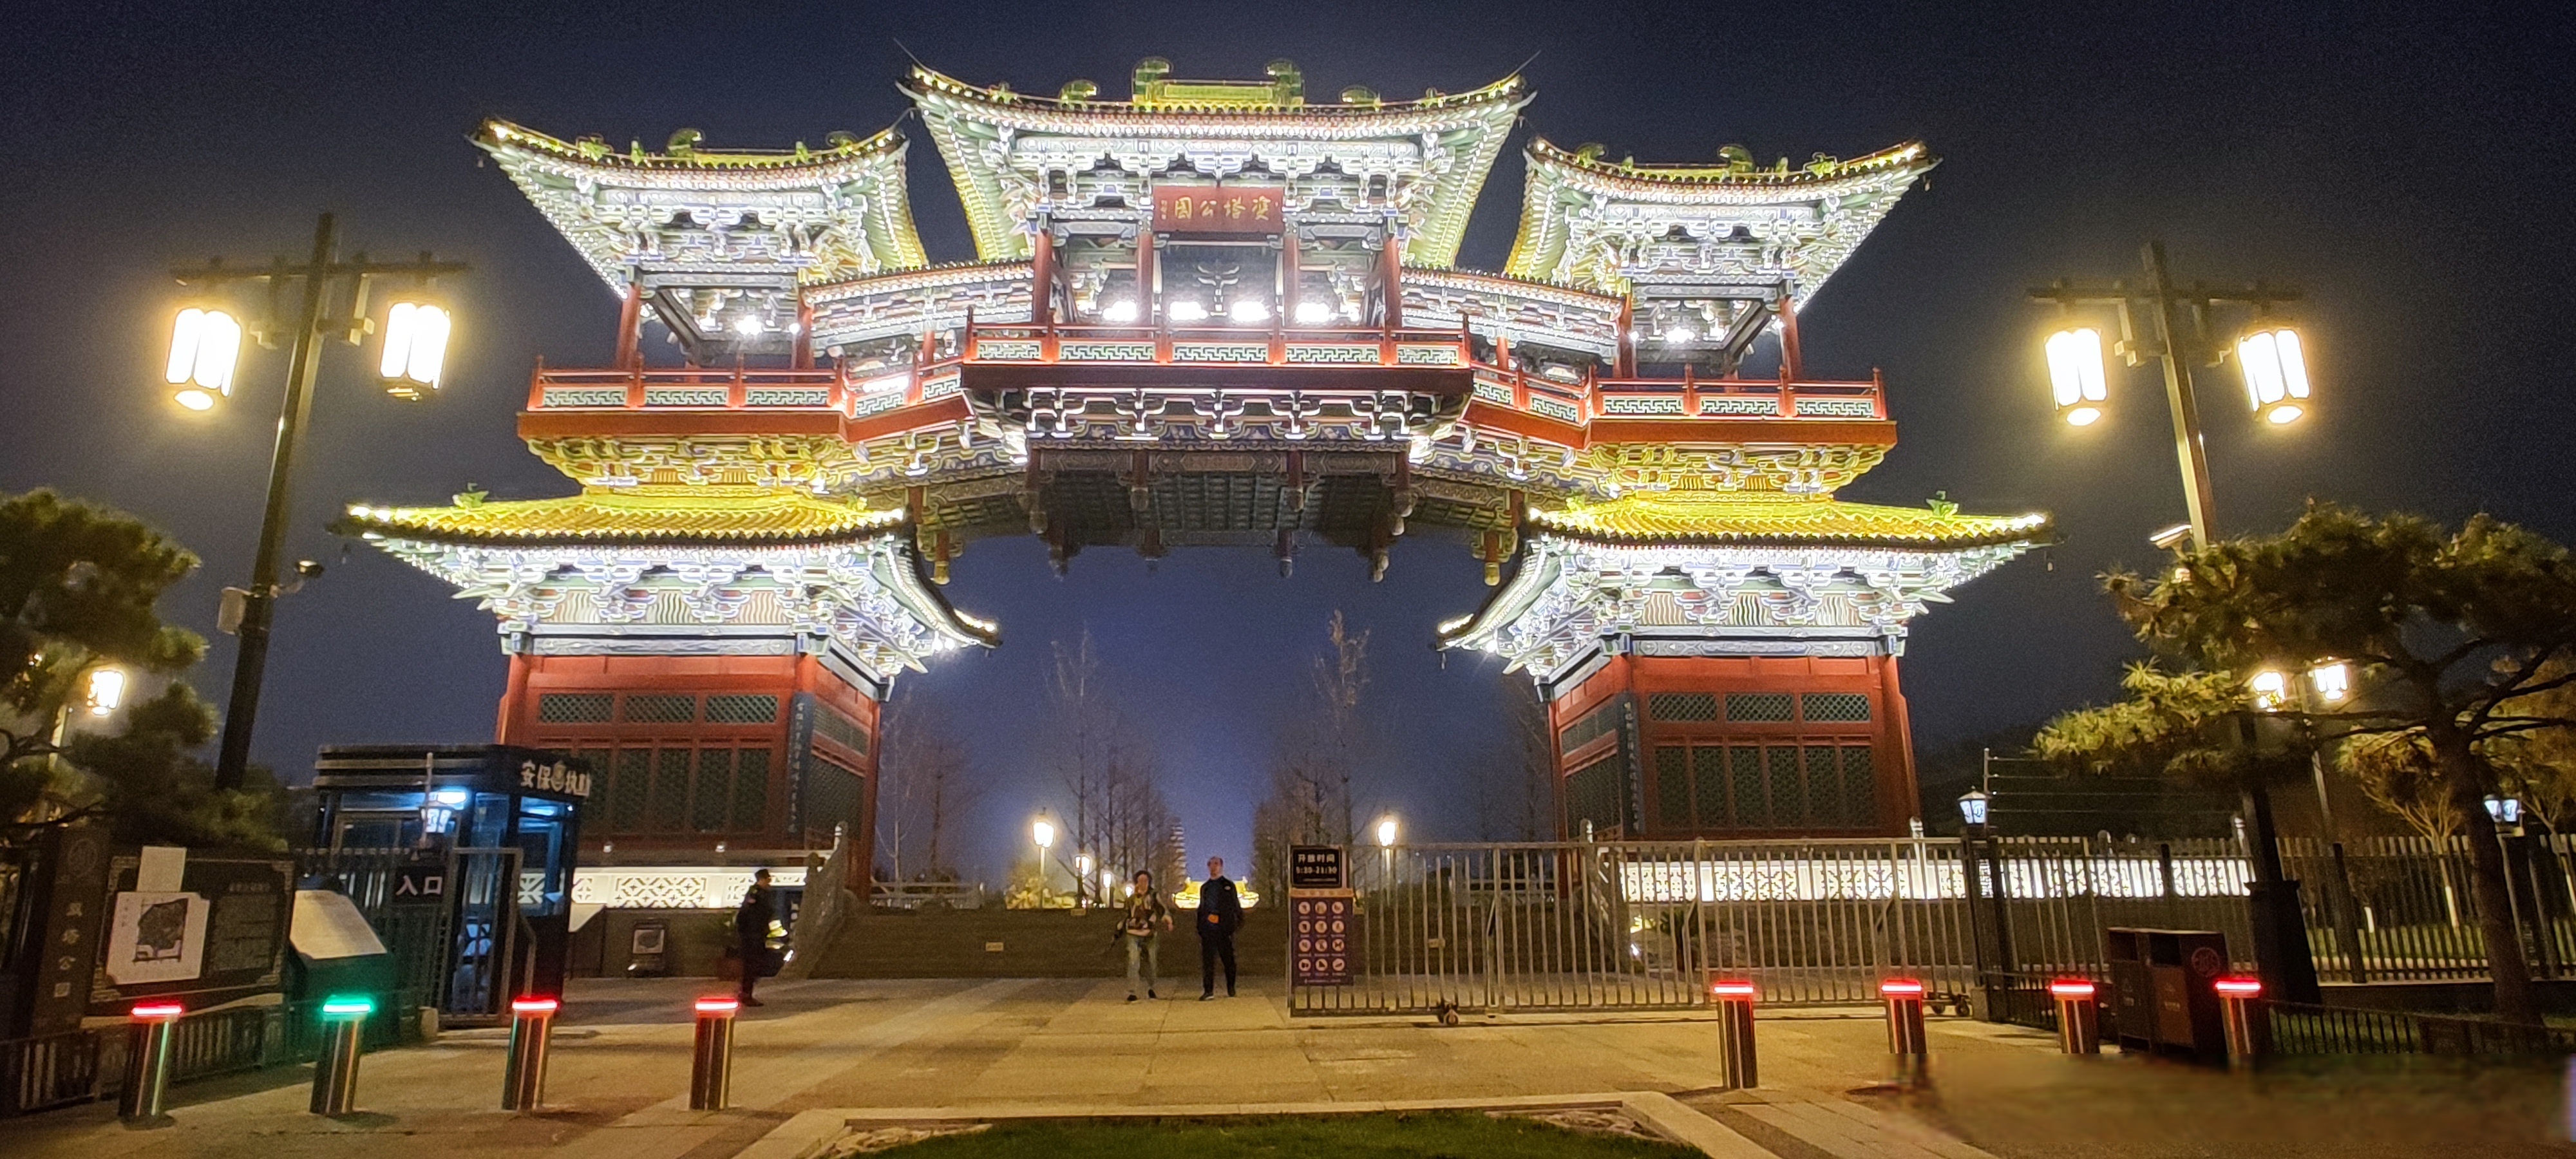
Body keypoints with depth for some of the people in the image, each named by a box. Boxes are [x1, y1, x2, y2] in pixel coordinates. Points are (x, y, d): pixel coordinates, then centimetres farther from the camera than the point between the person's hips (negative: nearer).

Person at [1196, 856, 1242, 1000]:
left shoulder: (1229, 885, 8)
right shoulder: (1204, 887, 18)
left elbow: (1236, 906, 6)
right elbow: (1201, 908, 20)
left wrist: (1239, 922, -4)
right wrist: (1199, 927, 13)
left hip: (1225, 928, -3)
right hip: (1208, 928, 3)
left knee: (1228, 959, 3)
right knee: (1208, 960, -2)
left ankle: (1231, 989, 14)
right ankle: (1208, 991, -1)